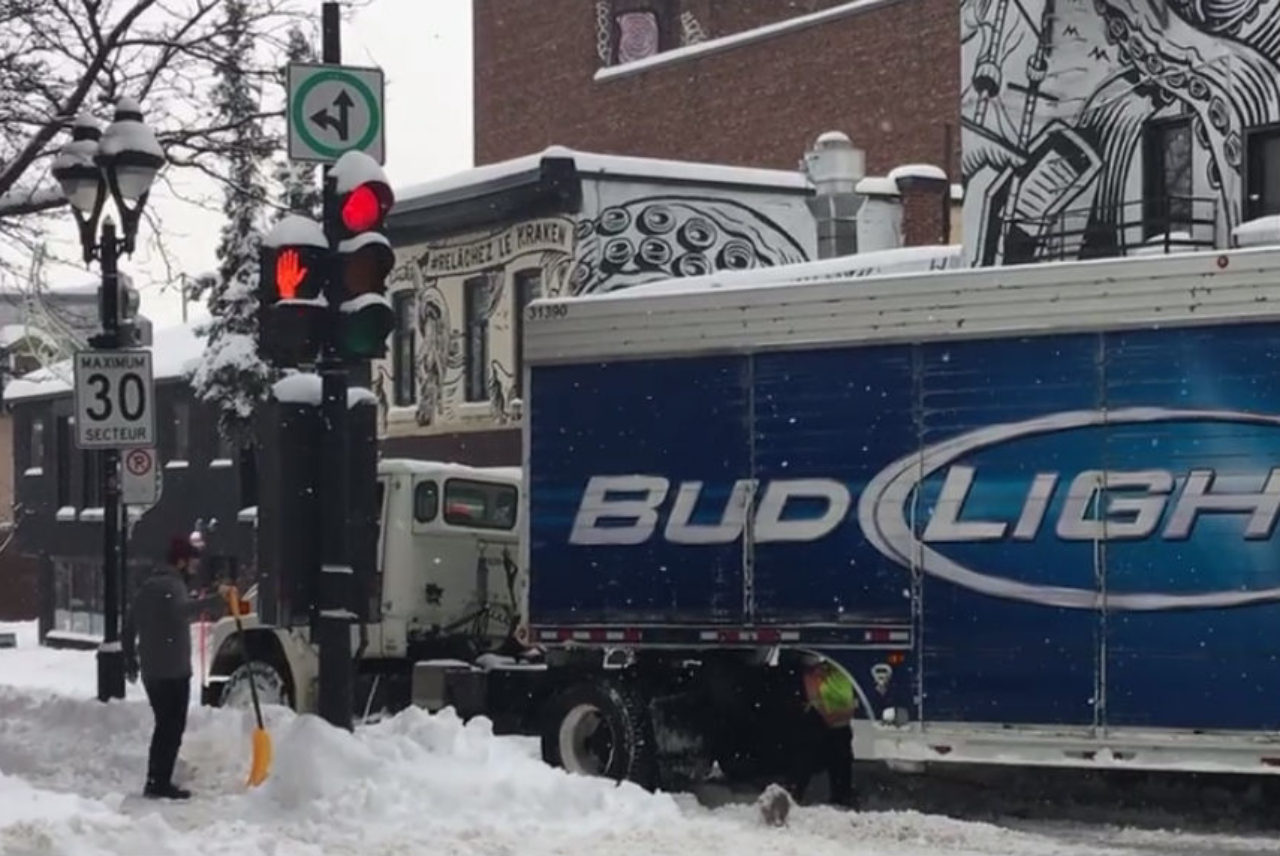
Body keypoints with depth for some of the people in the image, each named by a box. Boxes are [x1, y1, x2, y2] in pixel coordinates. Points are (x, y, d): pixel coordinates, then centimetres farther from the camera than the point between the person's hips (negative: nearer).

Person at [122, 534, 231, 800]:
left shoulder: (148, 586, 17)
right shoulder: (172, 585, -11)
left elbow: (130, 627, 24)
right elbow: (182, 610, -36)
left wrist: (130, 662, 33)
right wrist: (215, 599, -48)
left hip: (151, 671, 9)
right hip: (173, 671, -9)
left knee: (165, 726, 18)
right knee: (173, 728, -4)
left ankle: (155, 781, 21)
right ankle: (160, 784, -6)